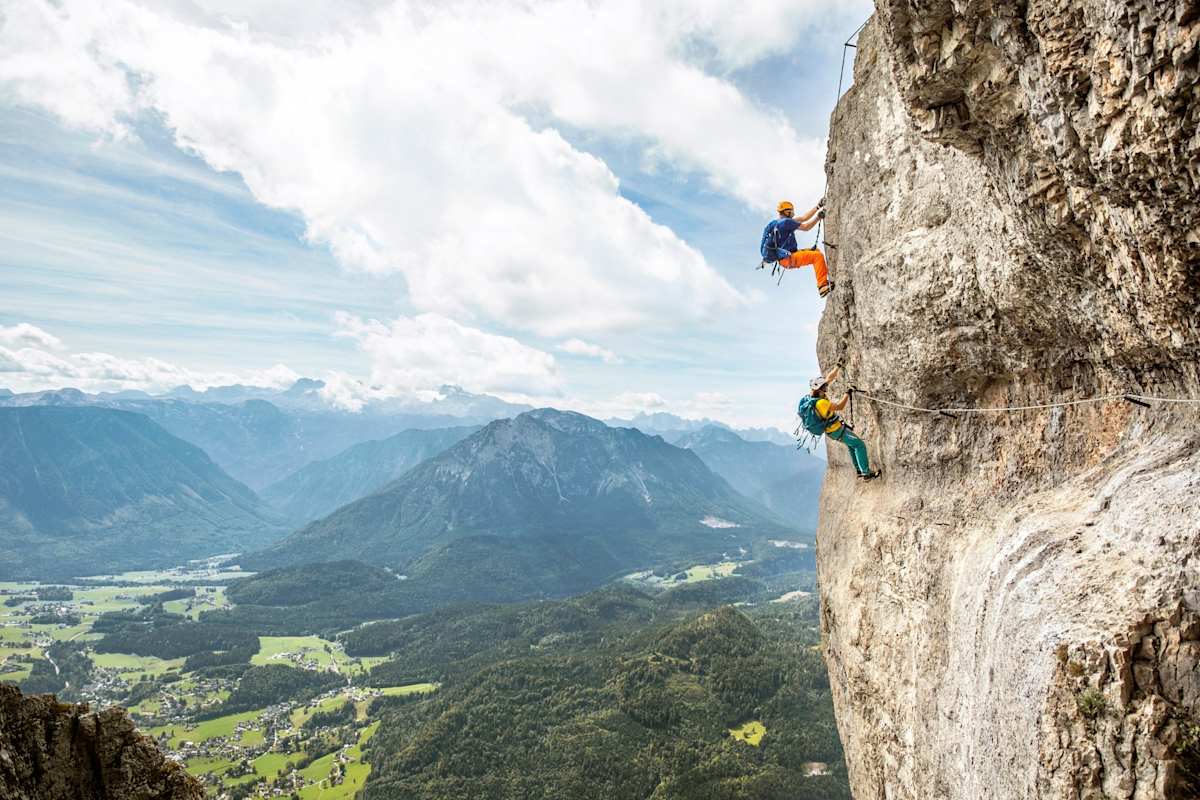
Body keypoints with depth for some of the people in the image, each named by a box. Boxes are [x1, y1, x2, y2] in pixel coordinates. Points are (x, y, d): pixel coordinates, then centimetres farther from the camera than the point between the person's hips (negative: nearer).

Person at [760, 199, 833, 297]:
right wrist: (819, 216, 3)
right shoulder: (785, 222, -12)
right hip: (788, 258, -11)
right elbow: (806, 227, -8)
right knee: (818, 256, -20)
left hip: (786, 258, 11)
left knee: (816, 251, 19)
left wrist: (817, 207, 20)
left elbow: (803, 218, 21)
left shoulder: (780, 223, 18)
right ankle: (823, 285, -24)